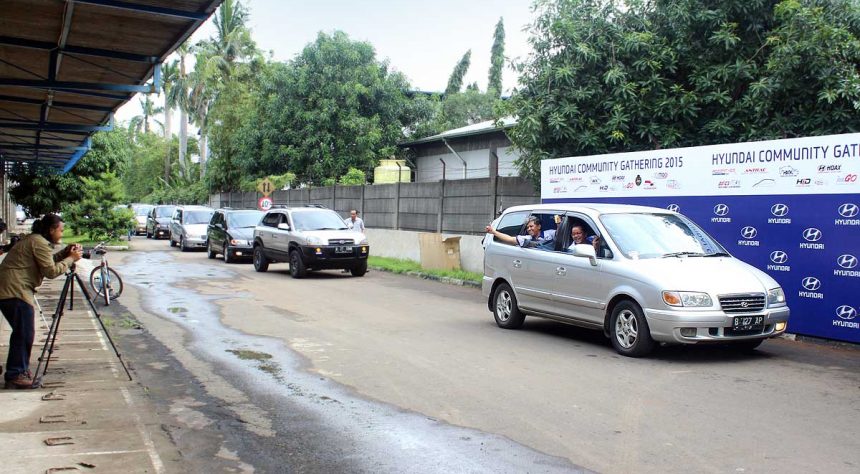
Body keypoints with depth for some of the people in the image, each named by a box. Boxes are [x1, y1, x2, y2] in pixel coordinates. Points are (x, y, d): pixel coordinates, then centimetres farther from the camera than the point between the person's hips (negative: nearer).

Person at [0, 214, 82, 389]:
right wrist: (70, 258, -6)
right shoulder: (39, 243, -13)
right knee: (24, 333, -6)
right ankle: (15, 376, -2)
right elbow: (51, 271, -16)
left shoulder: (34, 240, 19)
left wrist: (65, 253, 9)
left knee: (23, 333, 16)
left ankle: (20, 370, 23)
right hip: (15, 291, -11)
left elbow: (48, 262, 21)